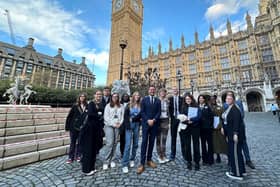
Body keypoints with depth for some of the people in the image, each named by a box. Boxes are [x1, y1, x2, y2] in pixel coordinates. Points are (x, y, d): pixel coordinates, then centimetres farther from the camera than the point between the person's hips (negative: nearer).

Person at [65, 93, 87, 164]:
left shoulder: (87, 107, -3)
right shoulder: (75, 106, -2)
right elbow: (69, 116, 0)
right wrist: (67, 126, -3)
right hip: (74, 127, 0)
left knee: (80, 142, 13)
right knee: (72, 143, 11)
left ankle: (78, 156, 29)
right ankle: (70, 157, 24)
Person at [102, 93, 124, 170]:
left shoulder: (121, 106, 8)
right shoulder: (108, 106, 1)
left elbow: (122, 116, 6)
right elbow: (106, 117, -4)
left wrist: (120, 123, -7)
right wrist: (113, 124, -8)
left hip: (117, 126, 3)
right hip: (109, 126, -2)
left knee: (115, 143, 7)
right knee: (109, 143, -8)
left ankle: (112, 160, 21)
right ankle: (106, 162, 4)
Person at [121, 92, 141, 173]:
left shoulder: (140, 106, 6)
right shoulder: (129, 105, 2)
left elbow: (140, 115, 1)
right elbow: (125, 116, -2)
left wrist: (132, 119, -8)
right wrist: (127, 126, -10)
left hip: (137, 125, 2)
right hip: (129, 126, -2)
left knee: (135, 144, 10)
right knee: (128, 144, -6)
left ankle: (132, 160, 29)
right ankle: (125, 164, 3)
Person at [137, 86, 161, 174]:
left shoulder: (158, 101, 9)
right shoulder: (144, 99, 3)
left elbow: (159, 112, 2)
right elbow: (142, 112, -3)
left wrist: (153, 120, -12)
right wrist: (148, 120, -13)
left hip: (154, 124, 3)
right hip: (146, 123, -2)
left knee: (151, 142, 10)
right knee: (144, 142, -3)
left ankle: (149, 160, 24)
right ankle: (142, 163, 4)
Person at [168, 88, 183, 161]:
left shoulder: (182, 99, 3)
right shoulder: (170, 98, 6)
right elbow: (169, 108, 3)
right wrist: (171, 116, -6)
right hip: (173, 119, 1)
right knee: (173, 136, 7)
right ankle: (173, 154, 18)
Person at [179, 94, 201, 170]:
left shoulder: (196, 107, 2)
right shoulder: (183, 107, 6)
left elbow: (199, 116, -10)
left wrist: (190, 119, -23)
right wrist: (186, 121, -17)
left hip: (195, 127, -1)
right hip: (186, 128, 1)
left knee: (196, 145, 5)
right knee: (187, 145, 5)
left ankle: (197, 162, 22)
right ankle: (189, 161, 22)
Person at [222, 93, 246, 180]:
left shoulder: (234, 109, -17)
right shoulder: (228, 108, 11)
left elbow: (236, 121, -23)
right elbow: (226, 120, 15)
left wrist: (235, 133, -26)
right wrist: (223, 127, 8)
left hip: (235, 133, -10)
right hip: (230, 133, 10)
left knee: (234, 152, 0)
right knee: (236, 151, 19)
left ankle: (237, 173, 14)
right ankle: (241, 170, 35)